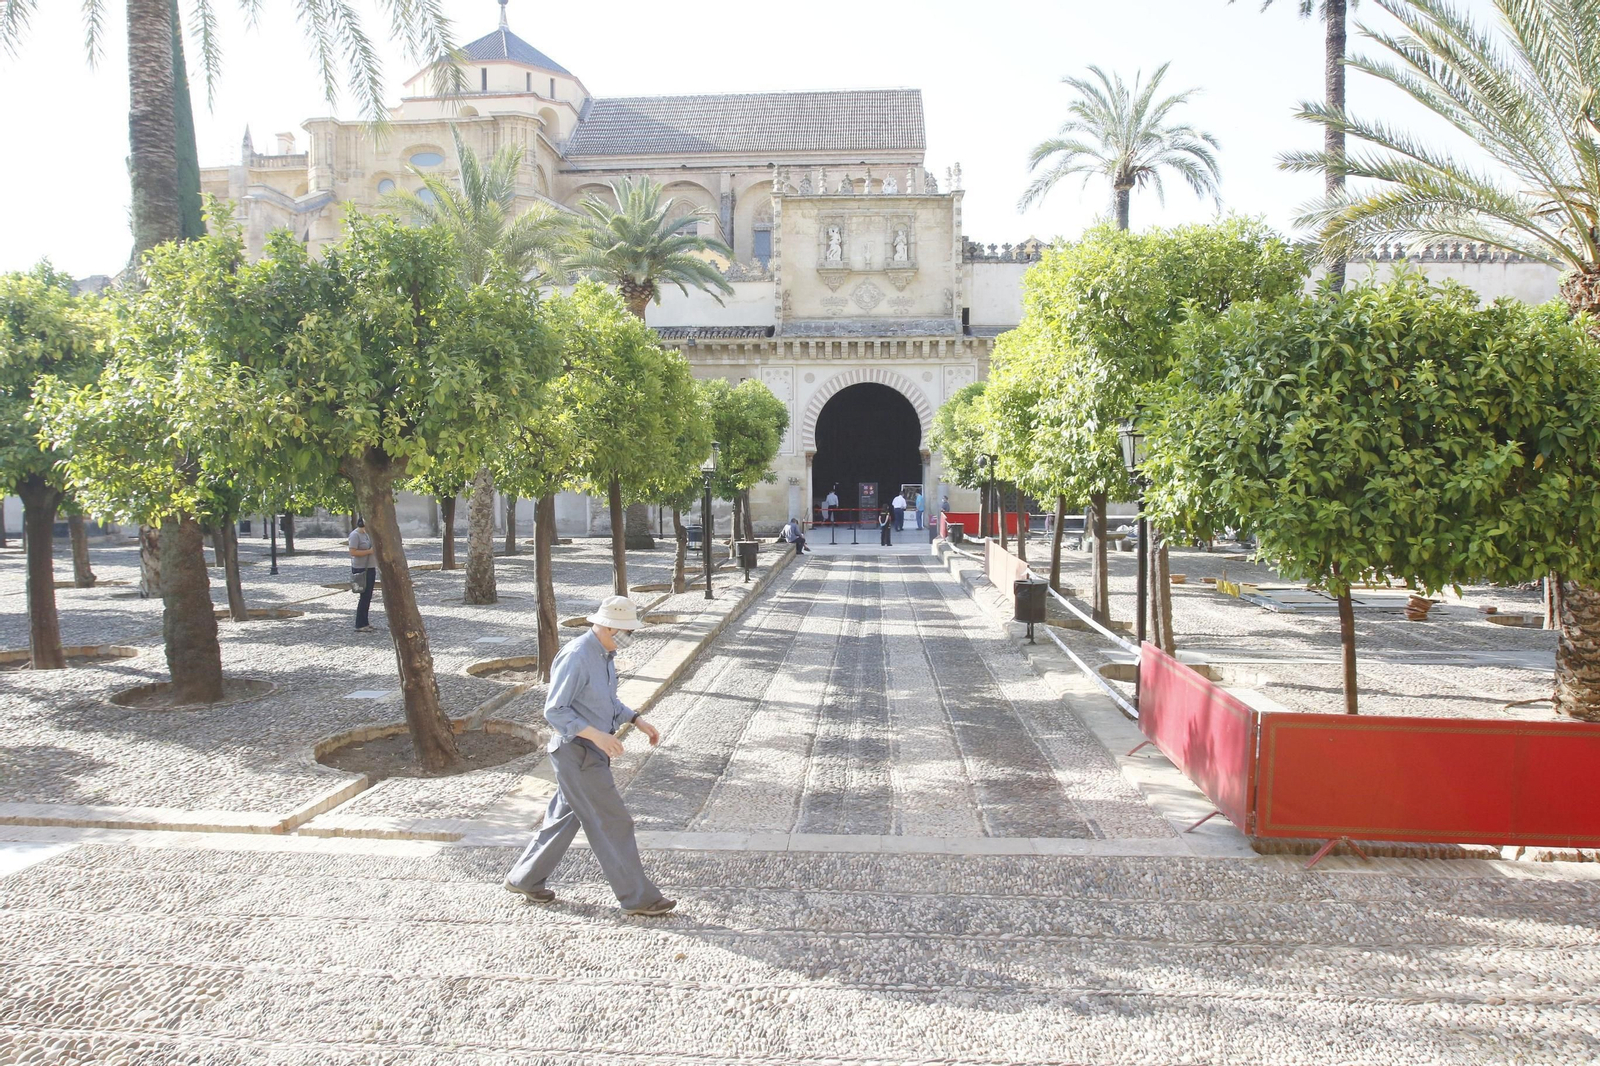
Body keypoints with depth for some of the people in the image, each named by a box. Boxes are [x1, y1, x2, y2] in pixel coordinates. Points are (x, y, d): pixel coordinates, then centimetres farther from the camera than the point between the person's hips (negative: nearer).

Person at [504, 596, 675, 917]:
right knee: (612, 823, -2)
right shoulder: (576, 657, -22)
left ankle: (524, 878, 35)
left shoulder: (605, 654, 7)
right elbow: (554, 711, -22)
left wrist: (638, 721, 6)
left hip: (592, 752, 10)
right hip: (577, 754, -10)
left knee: (565, 818, 20)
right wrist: (597, 734, -29)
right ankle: (638, 897, 8)